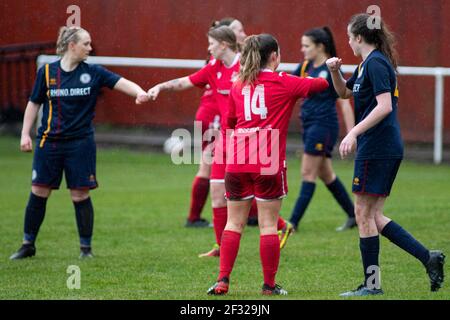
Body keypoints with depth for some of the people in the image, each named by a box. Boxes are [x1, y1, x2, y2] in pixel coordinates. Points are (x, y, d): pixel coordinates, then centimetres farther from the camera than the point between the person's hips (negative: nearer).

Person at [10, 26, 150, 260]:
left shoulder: (93, 73, -2)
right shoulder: (47, 72, -1)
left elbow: (121, 83, -13)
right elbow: (34, 103, 9)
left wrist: (140, 92, -33)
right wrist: (25, 133, 4)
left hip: (80, 143, -1)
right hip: (48, 142, 1)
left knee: (80, 195, 1)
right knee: (39, 192, 3)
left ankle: (86, 247, 14)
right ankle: (28, 245, 16)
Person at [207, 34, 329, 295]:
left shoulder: (238, 86, 12)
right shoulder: (284, 83, 0)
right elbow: (322, 85, 9)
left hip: (237, 163, 4)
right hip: (269, 164, -4)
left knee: (234, 223, 9)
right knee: (269, 225, 1)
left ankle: (223, 281, 3)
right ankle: (270, 285, 5)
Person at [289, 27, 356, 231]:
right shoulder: (306, 67, 8)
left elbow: (344, 103, -13)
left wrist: (351, 134, -16)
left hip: (323, 126, -8)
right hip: (309, 125, 8)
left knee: (308, 174, -7)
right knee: (325, 175, 13)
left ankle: (294, 222, -6)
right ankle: (353, 215, 24)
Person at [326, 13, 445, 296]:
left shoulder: (375, 63, -13)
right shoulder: (367, 64, 17)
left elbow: (384, 106, -23)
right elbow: (344, 93, 31)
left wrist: (354, 133, -25)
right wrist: (335, 71, 12)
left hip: (377, 149, -10)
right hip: (386, 149, 10)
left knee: (364, 213, -3)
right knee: (373, 216, 10)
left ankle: (372, 284, 2)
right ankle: (428, 257, 6)